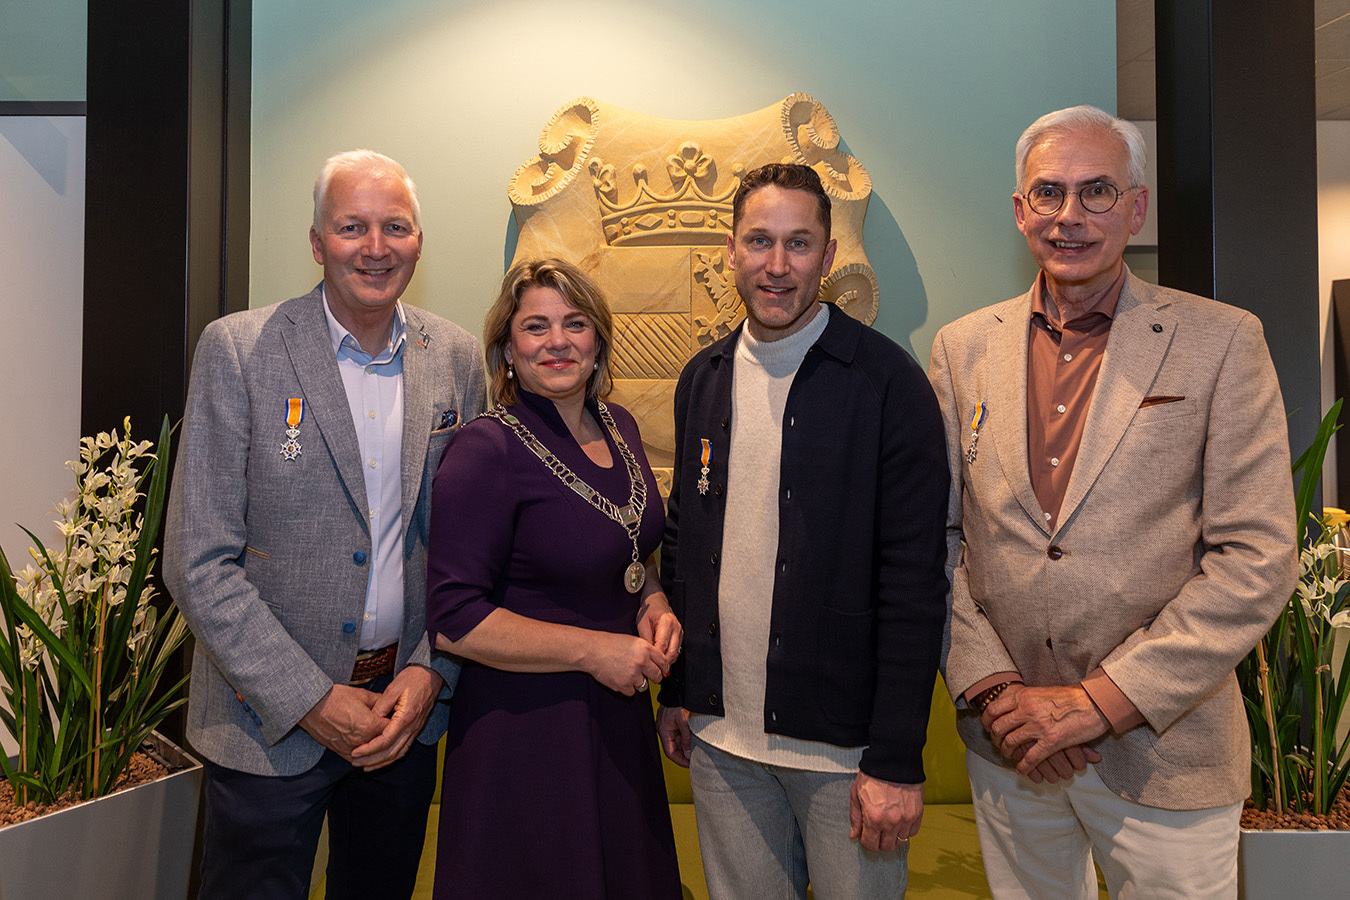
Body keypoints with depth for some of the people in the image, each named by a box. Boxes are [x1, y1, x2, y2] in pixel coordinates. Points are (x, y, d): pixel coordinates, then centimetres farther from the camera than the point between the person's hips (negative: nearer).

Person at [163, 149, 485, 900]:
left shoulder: (457, 358, 1)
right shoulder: (238, 350, -10)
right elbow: (200, 563, -12)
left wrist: (432, 671, -5)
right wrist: (311, 700, -14)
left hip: (409, 706, 4)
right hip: (270, 718, -3)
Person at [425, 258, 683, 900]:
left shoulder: (618, 426, 4)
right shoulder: (486, 450, -18)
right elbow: (453, 622, -21)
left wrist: (653, 604, -1)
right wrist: (593, 649, -21)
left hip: (620, 719, 7)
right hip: (526, 732, -7)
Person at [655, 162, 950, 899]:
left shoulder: (886, 380, -11)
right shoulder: (702, 379, 6)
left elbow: (914, 581, -13)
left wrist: (897, 760, -14)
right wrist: (674, 691, 11)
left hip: (844, 742, -4)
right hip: (720, 736, 4)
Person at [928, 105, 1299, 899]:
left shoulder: (1221, 342, -6)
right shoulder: (963, 348, 3)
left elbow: (1258, 561, -10)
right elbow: (938, 537, 3)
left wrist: (1100, 701, -15)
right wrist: (989, 685, -8)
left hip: (1163, 752, -2)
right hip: (1007, 745, 3)